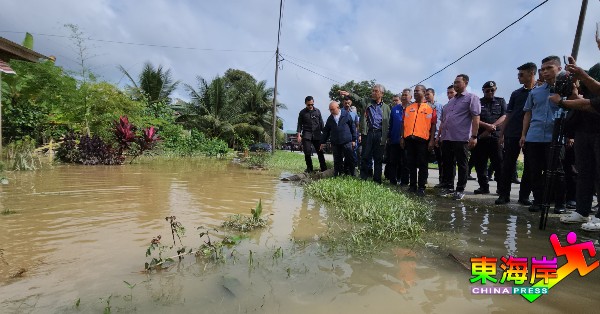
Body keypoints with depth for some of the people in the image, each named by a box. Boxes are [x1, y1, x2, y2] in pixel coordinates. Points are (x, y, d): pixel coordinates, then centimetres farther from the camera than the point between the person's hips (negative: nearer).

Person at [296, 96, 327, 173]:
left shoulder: (317, 111, 9)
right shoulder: (302, 112, 6)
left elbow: (321, 123, 13)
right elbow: (300, 124, 6)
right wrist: (298, 134, -4)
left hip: (317, 135, 1)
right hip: (306, 135, -1)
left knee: (320, 152, -3)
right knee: (307, 152, -5)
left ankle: (324, 168, 2)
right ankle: (309, 168, 8)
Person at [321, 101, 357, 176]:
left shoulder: (346, 114, -1)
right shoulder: (330, 118, 9)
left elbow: (352, 127, 2)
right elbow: (326, 131, 15)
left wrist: (354, 139, 0)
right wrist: (323, 142, 13)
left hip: (347, 142, -3)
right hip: (335, 143, 3)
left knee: (349, 159, 2)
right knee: (337, 161, 8)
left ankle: (351, 175, 15)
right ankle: (337, 175, 17)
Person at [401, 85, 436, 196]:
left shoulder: (430, 108, 2)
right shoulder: (408, 108, 13)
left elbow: (433, 125, -1)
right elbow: (404, 124, 14)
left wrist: (432, 140, -8)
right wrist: (402, 138, 8)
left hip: (423, 139, -4)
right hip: (409, 139, 4)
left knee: (422, 164, 2)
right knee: (411, 163, 9)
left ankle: (422, 187, 9)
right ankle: (412, 186, 18)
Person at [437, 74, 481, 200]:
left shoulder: (471, 98, 0)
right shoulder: (450, 101, 21)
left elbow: (476, 118, -9)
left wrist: (474, 136, -17)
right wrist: (439, 135, 19)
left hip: (461, 138, -6)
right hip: (446, 138, 7)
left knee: (461, 165, 2)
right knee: (447, 164, 10)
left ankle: (460, 190, 10)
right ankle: (448, 186, 20)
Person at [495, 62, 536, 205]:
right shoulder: (516, 94, 13)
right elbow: (508, 115, 12)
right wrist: (502, 134, 7)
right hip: (512, 134, 2)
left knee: (529, 166, 3)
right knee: (508, 165, 0)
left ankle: (524, 196, 12)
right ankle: (504, 194, 5)